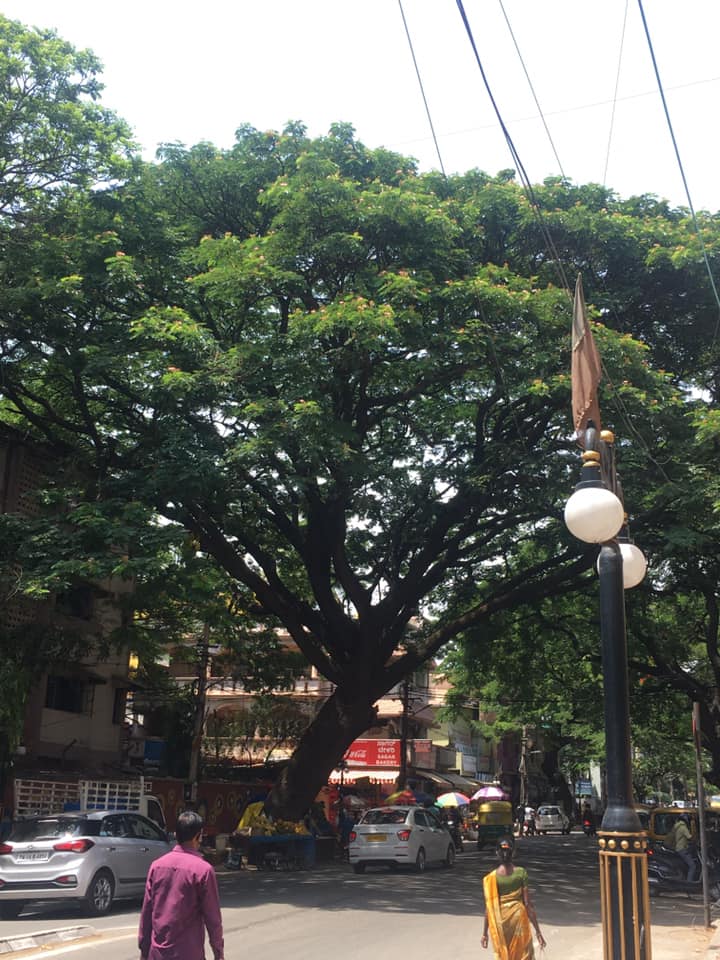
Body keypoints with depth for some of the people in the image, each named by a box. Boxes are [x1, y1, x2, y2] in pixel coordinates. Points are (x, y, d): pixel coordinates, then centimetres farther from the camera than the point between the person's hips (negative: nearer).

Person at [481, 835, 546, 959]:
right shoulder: (521, 873, -11)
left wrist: (485, 933, 4)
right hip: (519, 919, -1)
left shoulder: (491, 877, -8)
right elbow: (528, 903, -11)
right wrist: (538, 931, -6)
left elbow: (489, 907, -6)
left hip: (500, 923, 1)